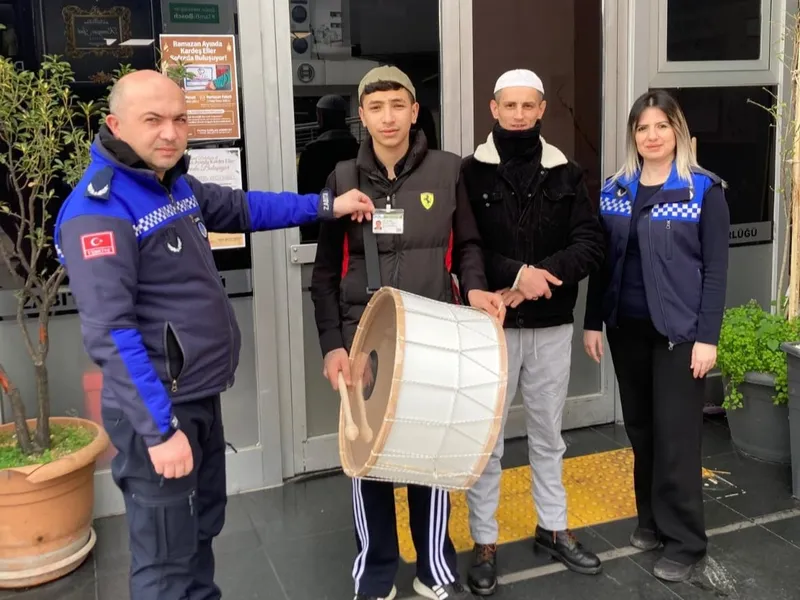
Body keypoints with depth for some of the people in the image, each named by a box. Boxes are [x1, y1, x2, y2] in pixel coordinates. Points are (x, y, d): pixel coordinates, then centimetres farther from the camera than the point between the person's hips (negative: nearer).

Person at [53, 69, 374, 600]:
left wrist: (326, 206, 17)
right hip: (157, 406, -9)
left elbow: (240, 208, 23)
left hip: (202, 395, 9)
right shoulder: (98, 211, -21)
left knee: (203, 527, 24)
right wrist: (160, 429, -26)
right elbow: (110, 333, -25)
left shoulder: (174, 183, 7)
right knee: (167, 557, 2)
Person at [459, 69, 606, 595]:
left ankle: (553, 528, 34)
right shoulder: (471, 173, -4)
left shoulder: (566, 173, 5)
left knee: (548, 436, 17)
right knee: (486, 439, 6)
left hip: (552, 326, 3)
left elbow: (591, 243, -3)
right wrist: (518, 273, -23)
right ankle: (485, 542, 20)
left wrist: (541, 275, -17)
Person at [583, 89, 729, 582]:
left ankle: (685, 540, 11)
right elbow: (602, 261, 9)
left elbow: (716, 269, -7)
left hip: (679, 330, -4)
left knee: (676, 433, -1)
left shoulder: (704, 189, -5)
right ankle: (652, 519, 28)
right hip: (626, 328, 4)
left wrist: (707, 336, -12)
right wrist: (593, 322, 5)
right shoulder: (614, 190, 7)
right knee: (640, 428, 12)